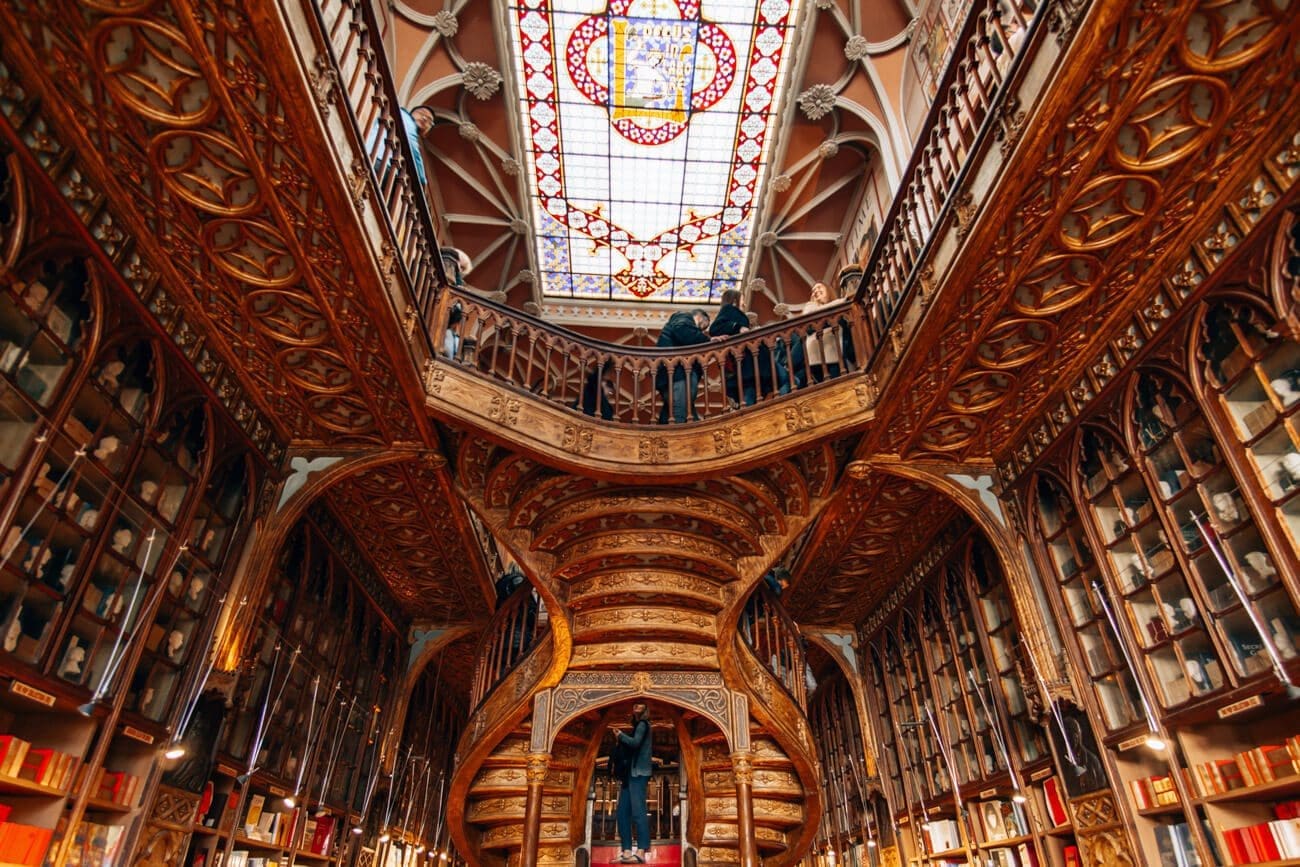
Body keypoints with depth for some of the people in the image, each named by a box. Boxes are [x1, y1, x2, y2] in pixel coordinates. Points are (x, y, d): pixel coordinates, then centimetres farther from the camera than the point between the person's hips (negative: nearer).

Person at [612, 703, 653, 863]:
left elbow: (635, 743, -20)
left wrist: (619, 734, -12)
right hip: (629, 773, 9)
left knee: (638, 811, -14)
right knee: (622, 812, 6)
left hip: (638, 773, -9)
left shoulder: (643, 724, -3)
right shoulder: (636, 726, 21)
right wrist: (618, 741, 4)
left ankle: (641, 852, -16)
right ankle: (627, 851, 7)